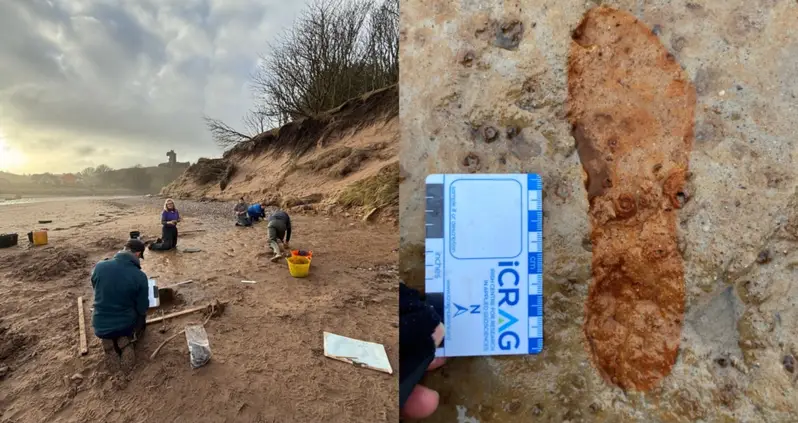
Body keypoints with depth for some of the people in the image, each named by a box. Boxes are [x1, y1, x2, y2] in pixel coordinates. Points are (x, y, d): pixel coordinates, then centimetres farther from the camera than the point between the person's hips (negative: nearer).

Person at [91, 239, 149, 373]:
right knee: (141, 315, 32)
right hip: (126, 325, -4)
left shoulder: (99, 266, -12)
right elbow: (143, 309, -9)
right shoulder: (140, 276, -20)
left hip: (100, 327, 4)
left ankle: (109, 342, 7)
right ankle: (126, 341, 3)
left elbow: (96, 289, 10)